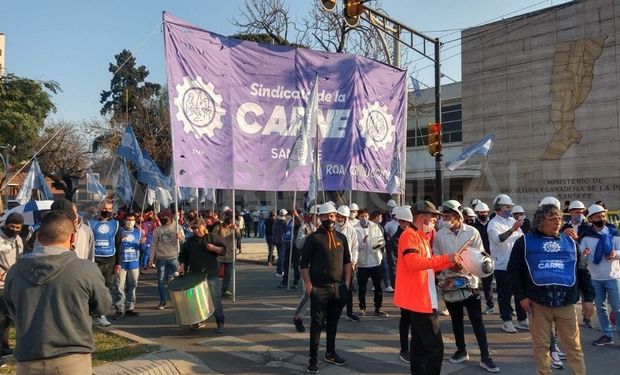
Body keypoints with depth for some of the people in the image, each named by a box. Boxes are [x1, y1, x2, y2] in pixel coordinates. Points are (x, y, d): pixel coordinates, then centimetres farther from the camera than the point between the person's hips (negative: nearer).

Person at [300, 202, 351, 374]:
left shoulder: (341, 237, 10)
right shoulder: (313, 238, -5)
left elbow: (347, 262, 15)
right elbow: (304, 263, -6)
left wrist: (346, 283, 7)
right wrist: (308, 284, -12)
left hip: (338, 287, 5)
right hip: (319, 288, -4)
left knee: (333, 323, 16)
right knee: (317, 324, 0)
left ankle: (330, 353, 30)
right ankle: (313, 359, 8)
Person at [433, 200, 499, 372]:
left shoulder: (472, 232, -6)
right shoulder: (439, 235, -3)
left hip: (469, 282, -2)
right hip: (449, 283, 2)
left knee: (477, 321, 1)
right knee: (456, 319, 15)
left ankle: (485, 357, 8)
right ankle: (461, 351, 30)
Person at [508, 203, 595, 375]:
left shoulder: (570, 242, 13)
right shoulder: (525, 242, 3)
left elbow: (582, 271, 16)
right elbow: (513, 270, 2)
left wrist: (588, 298, 9)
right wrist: (521, 296, -4)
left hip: (566, 304, 2)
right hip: (538, 303, -2)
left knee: (574, 346, 7)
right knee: (541, 345, 6)